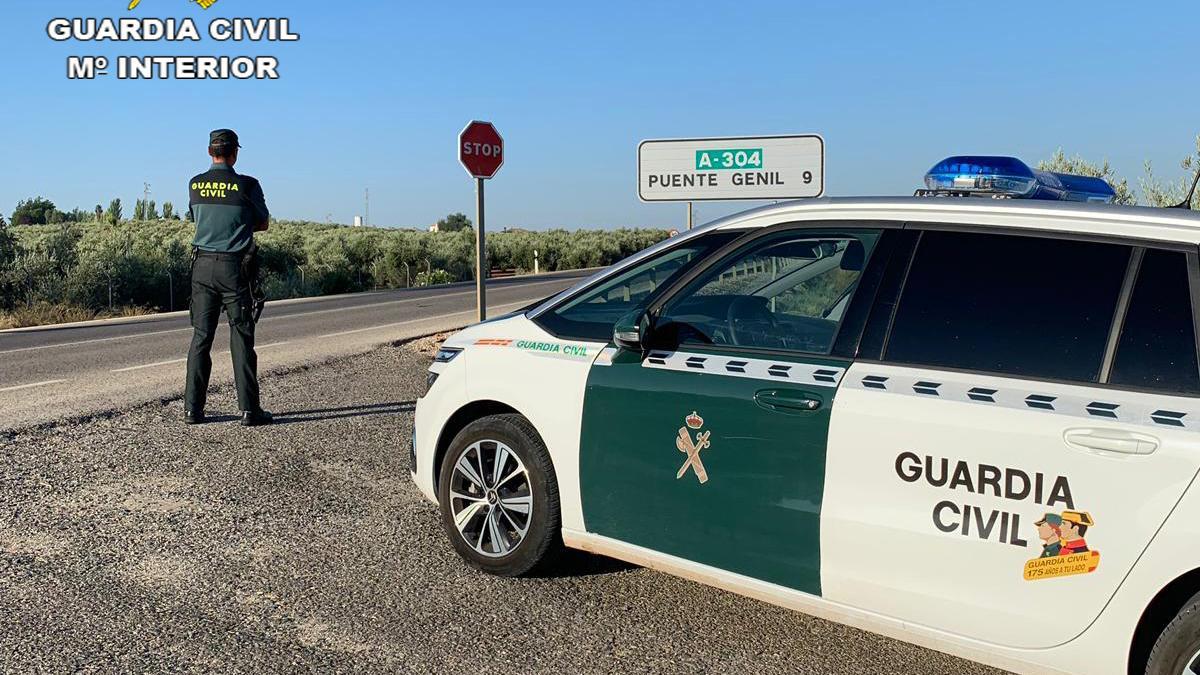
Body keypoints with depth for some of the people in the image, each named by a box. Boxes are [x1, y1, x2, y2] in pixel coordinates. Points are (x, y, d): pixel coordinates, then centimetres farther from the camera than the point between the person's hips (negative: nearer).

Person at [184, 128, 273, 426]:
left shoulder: (195, 185, 5)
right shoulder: (247, 185, -7)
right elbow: (263, 224, 7)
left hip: (202, 265, 4)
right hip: (236, 267, -4)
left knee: (201, 337, 9)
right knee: (241, 338, 0)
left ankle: (193, 408, 10)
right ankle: (249, 409, 1)